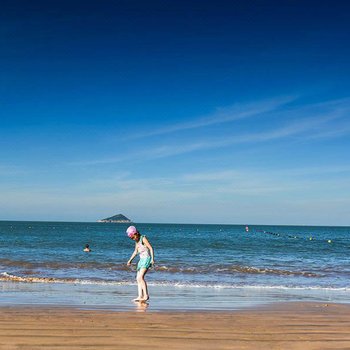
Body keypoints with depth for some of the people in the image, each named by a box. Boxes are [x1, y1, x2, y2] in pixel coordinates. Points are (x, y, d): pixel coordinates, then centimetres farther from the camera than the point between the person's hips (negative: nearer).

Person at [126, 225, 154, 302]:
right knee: (138, 278, 1)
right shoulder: (136, 241, 15)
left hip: (146, 259, -9)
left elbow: (151, 248, -12)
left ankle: (146, 295, -19)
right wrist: (130, 260, 27)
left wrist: (152, 259, -20)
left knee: (140, 277, -20)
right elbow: (135, 252, 28)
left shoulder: (143, 239, -8)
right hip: (141, 260, 9)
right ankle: (140, 296, -1)